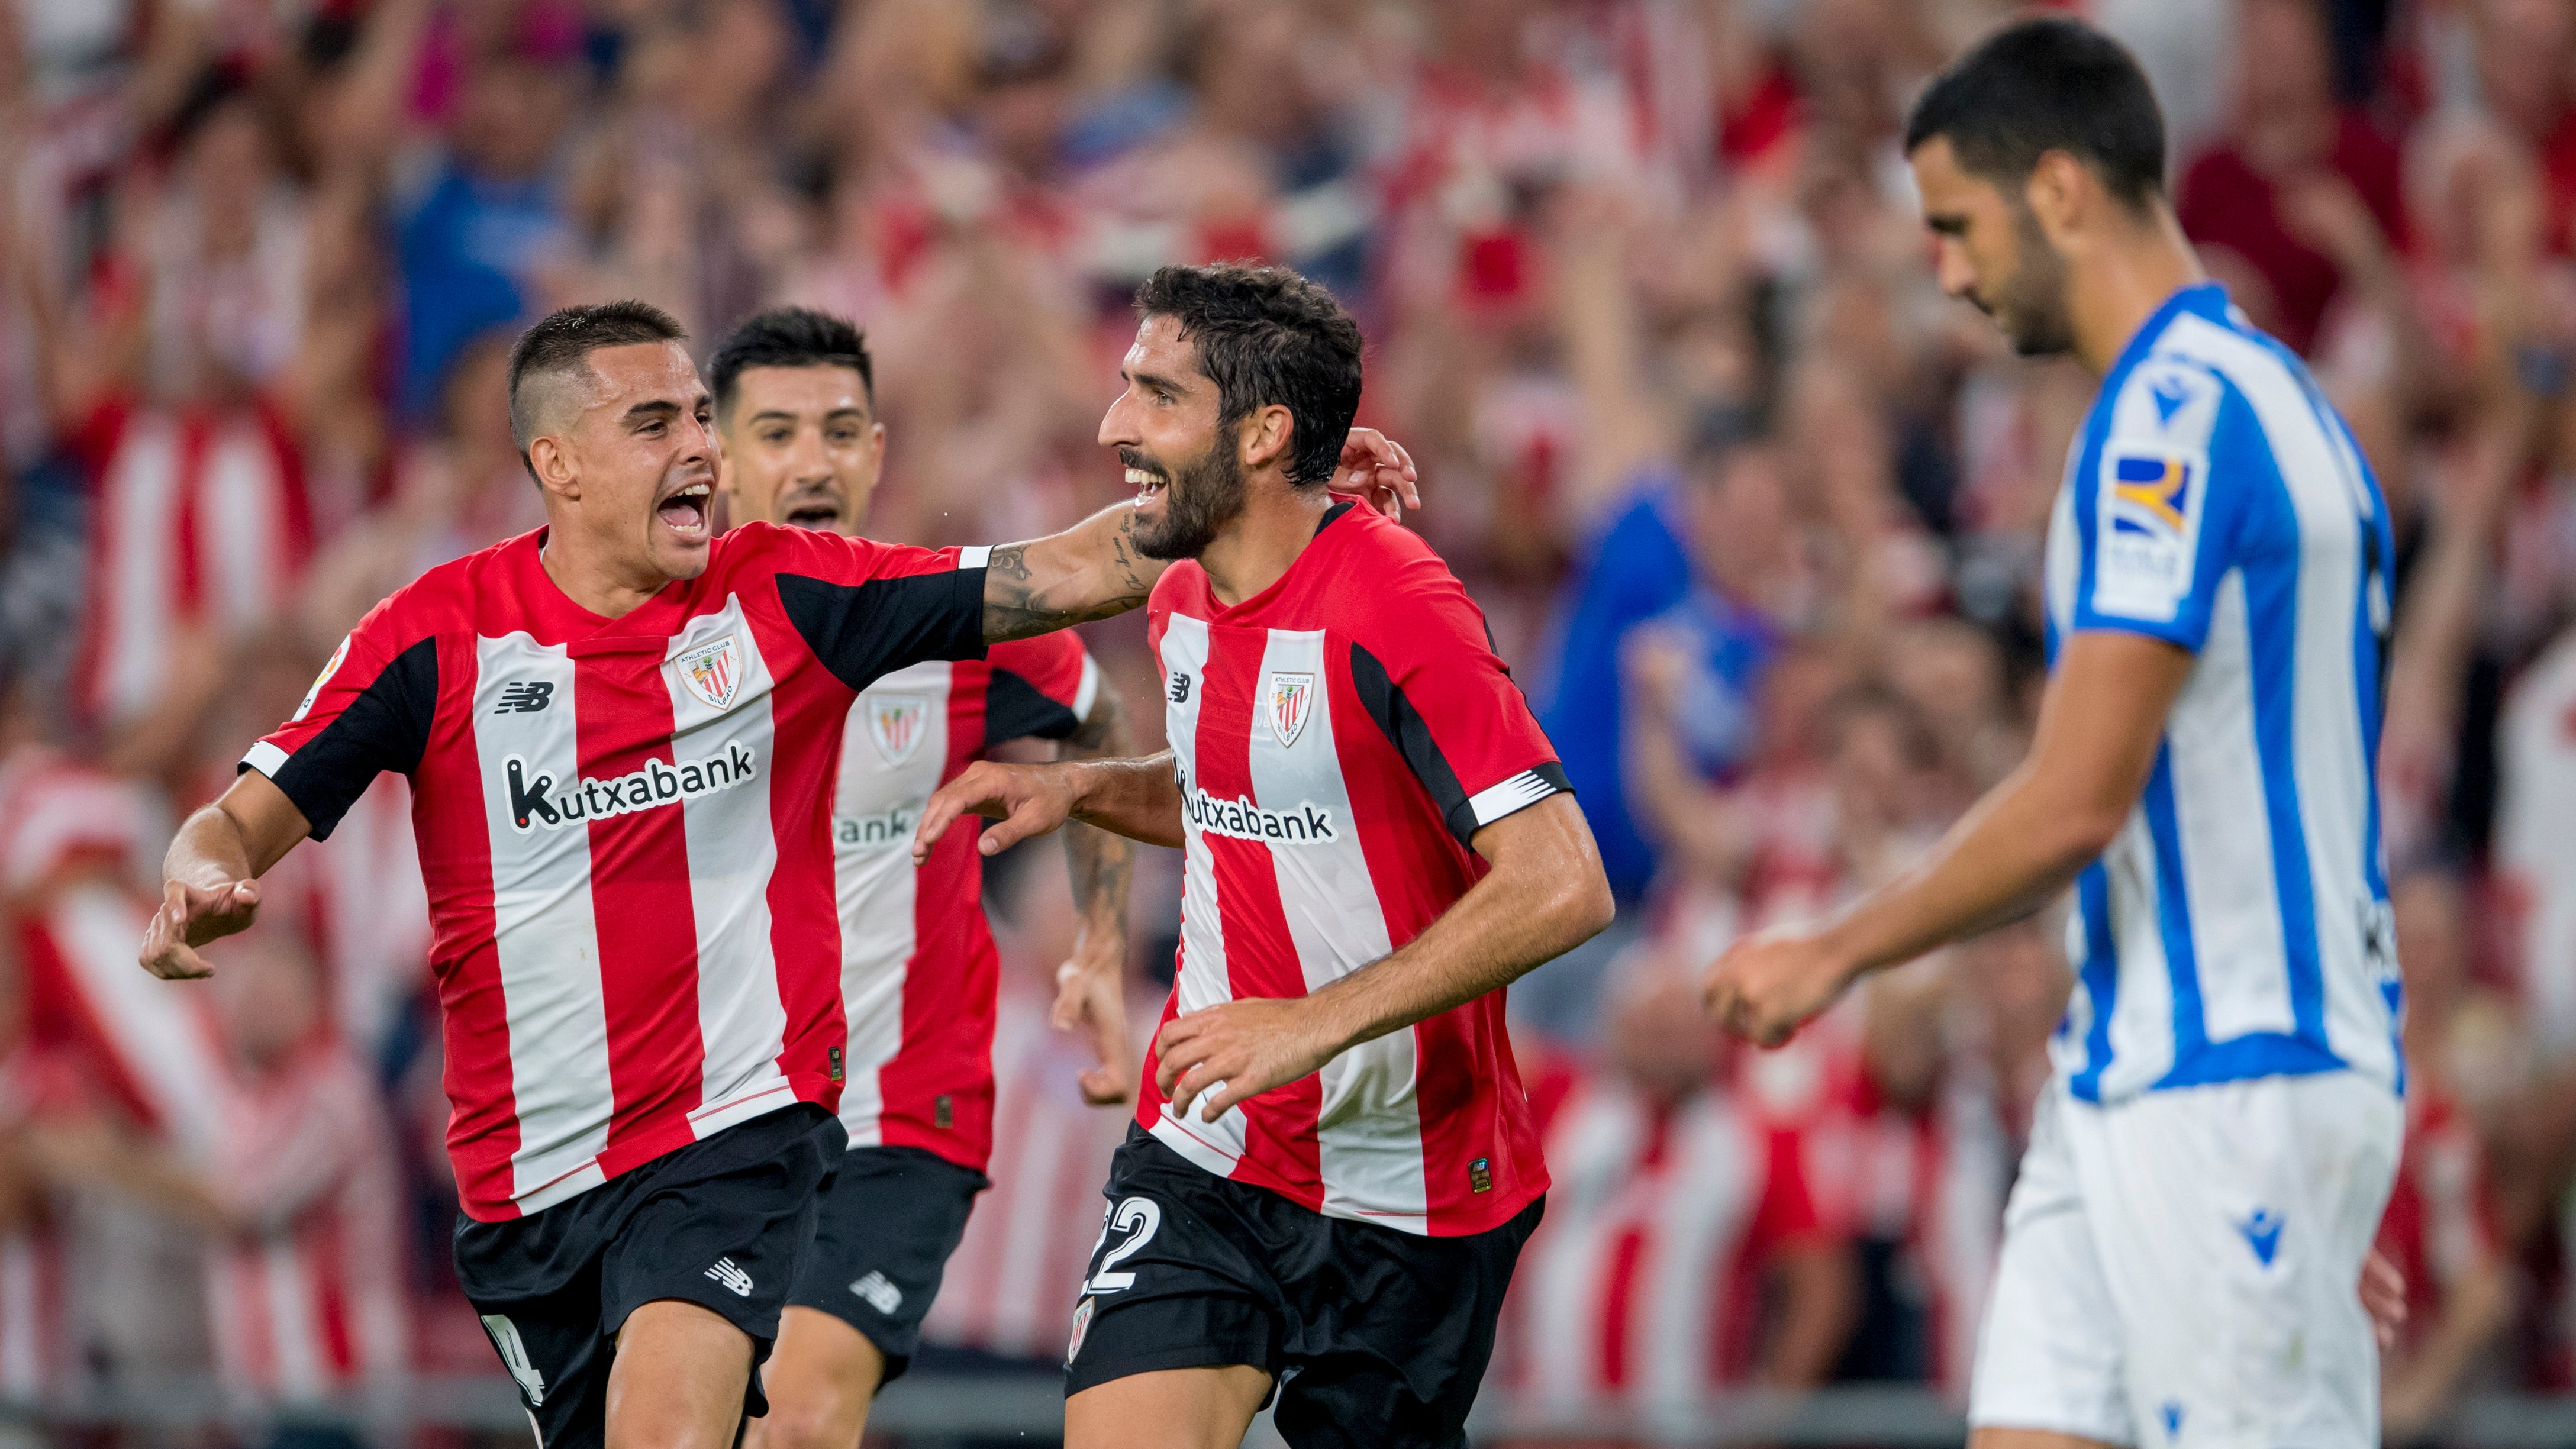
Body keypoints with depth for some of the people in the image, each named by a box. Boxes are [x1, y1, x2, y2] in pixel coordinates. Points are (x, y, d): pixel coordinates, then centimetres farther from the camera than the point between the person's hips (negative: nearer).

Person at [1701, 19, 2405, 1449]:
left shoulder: (2170, 418, -16)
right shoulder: (2267, 394, 16)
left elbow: (2077, 800, -20)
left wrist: (1834, 954, -9)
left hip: (2225, 1085, -10)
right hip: (2132, 1070, 10)